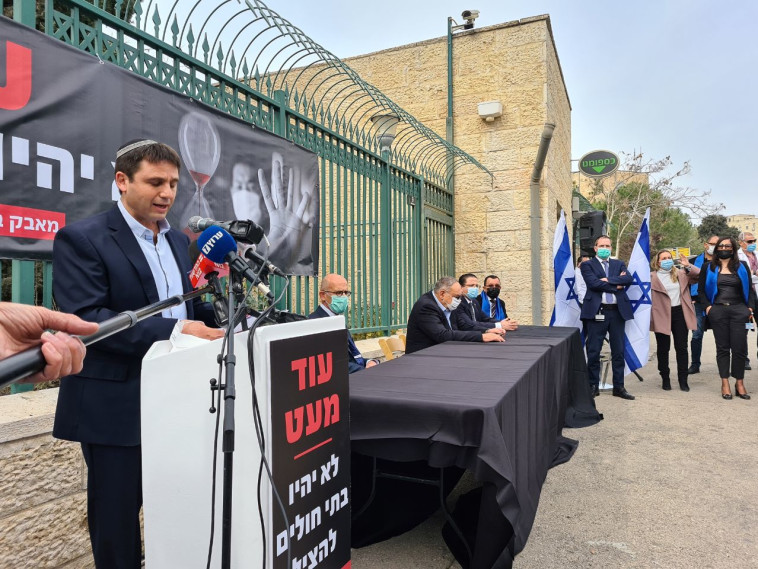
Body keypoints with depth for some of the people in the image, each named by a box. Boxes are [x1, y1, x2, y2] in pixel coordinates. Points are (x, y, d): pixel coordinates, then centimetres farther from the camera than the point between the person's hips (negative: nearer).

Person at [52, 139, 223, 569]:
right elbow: (85, 319, -20)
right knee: (117, 518, 10)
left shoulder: (179, 241, 12)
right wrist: (174, 329, -28)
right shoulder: (81, 239, -9)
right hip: (115, 406, -5)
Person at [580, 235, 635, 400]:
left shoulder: (619, 264, 17)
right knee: (593, 352, 0)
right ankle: (593, 386, 11)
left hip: (618, 311, 4)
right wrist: (616, 286, -5)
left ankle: (619, 387, 17)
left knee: (618, 351, 8)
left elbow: (628, 279, -1)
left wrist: (608, 280, -10)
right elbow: (593, 283, -11)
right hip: (597, 312, -3)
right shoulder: (588, 265, 6)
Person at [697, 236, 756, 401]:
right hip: (717, 311, -1)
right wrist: (707, 306, -4)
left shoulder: (742, 267, 10)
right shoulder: (709, 268, 8)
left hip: (738, 310, 1)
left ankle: (740, 383, 10)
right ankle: (725, 383, 8)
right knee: (722, 347, 3)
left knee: (739, 347, -1)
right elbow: (701, 289, 9)